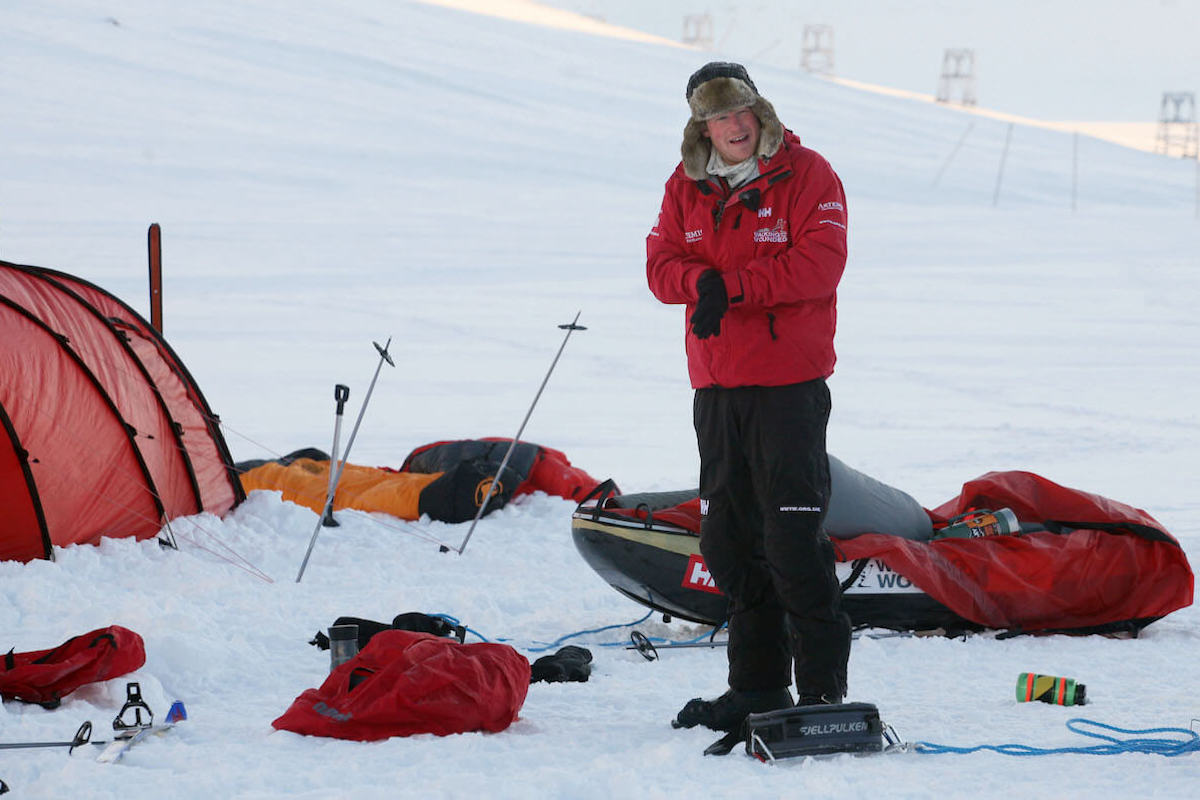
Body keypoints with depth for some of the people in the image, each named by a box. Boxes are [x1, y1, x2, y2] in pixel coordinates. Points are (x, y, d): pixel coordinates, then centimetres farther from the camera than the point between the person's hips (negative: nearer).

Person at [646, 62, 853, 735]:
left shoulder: (807, 175, -5)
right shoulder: (687, 187, 12)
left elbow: (820, 263, -15)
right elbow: (662, 265, 4)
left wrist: (733, 286, -19)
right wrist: (702, 281, -18)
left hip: (790, 382, -6)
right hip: (716, 385, 6)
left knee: (793, 535, -10)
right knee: (729, 538, 10)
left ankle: (822, 685, -5)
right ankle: (758, 684, 18)